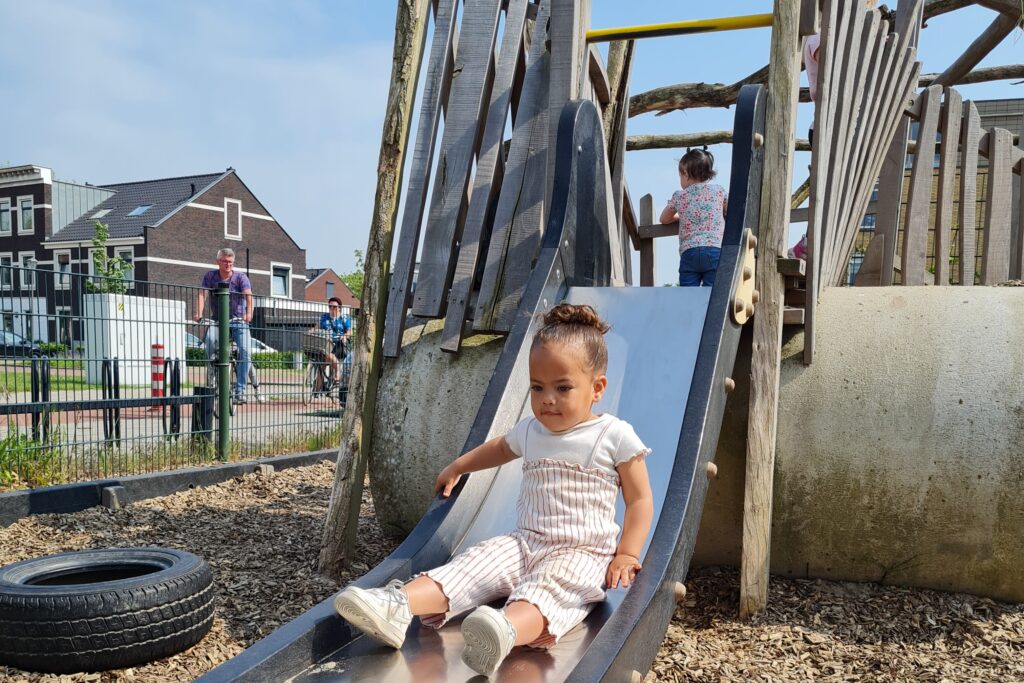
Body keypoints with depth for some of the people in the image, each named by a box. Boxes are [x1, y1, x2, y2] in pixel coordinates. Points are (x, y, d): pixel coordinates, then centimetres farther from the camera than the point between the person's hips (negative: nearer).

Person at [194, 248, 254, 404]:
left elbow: (248, 295, -21)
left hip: (238, 321, -1)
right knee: (210, 339, -30)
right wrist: (198, 314, -30)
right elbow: (202, 294, -12)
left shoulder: (240, 277, -5)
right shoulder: (210, 276, 1)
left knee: (244, 349, -20)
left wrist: (249, 313, -41)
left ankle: (239, 389, -12)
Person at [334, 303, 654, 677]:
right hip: (524, 543, 6)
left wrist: (627, 555, -11)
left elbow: (640, 500, -1)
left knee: (549, 586, -37)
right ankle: (397, 606, -40)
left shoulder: (615, 436, -4)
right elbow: (499, 447, 37)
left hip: (582, 553, -5)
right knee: (475, 562, -21)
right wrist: (457, 466, 40)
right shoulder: (530, 431, 12)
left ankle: (507, 629, -69)